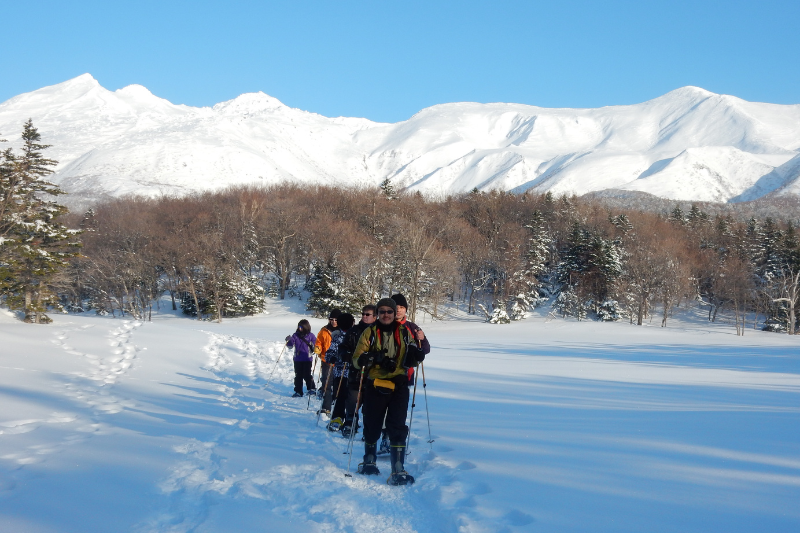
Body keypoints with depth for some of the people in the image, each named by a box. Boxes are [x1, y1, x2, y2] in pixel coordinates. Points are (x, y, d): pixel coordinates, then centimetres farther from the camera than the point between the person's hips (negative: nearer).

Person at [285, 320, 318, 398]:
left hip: (307, 359, -3)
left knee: (307, 375, -3)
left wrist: (312, 345, -15)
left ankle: (312, 389, 15)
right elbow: (291, 345, 5)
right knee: (298, 376, 5)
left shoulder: (310, 335, 0)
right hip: (297, 359, 3)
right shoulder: (296, 335, 6)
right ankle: (298, 392, 11)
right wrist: (289, 340, -15)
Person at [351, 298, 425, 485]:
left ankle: (398, 470, -11)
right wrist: (371, 357, -24)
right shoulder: (369, 333, 3)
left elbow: (409, 360, 18)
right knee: (372, 426, 10)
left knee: (398, 427, -9)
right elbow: (357, 361, -3)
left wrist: (415, 355, -5)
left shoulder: (404, 332, 10)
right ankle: (369, 461, 34)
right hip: (375, 386, 0)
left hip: (399, 386, 0)